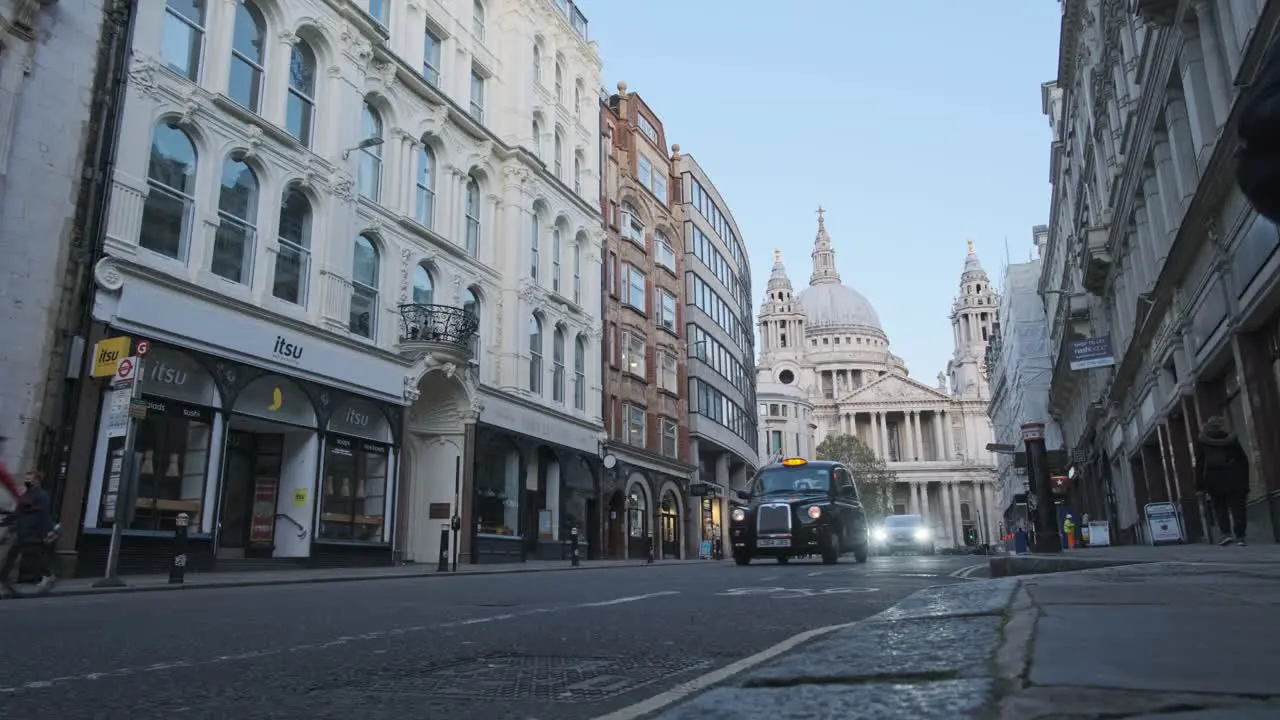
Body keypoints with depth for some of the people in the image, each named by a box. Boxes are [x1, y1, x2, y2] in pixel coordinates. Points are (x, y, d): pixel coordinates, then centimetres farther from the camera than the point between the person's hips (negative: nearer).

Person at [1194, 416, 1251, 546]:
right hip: (1234, 480, 1)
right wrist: (1245, 484, 11)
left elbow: (1199, 464, 2)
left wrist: (1200, 486, 3)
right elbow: (1243, 460, 9)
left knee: (1220, 508, 6)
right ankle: (1240, 536, -3)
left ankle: (1226, 533, -8)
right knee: (1237, 508, 3)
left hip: (1214, 480, -1)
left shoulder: (1201, 441, 7)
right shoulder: (1231, 438, 11)